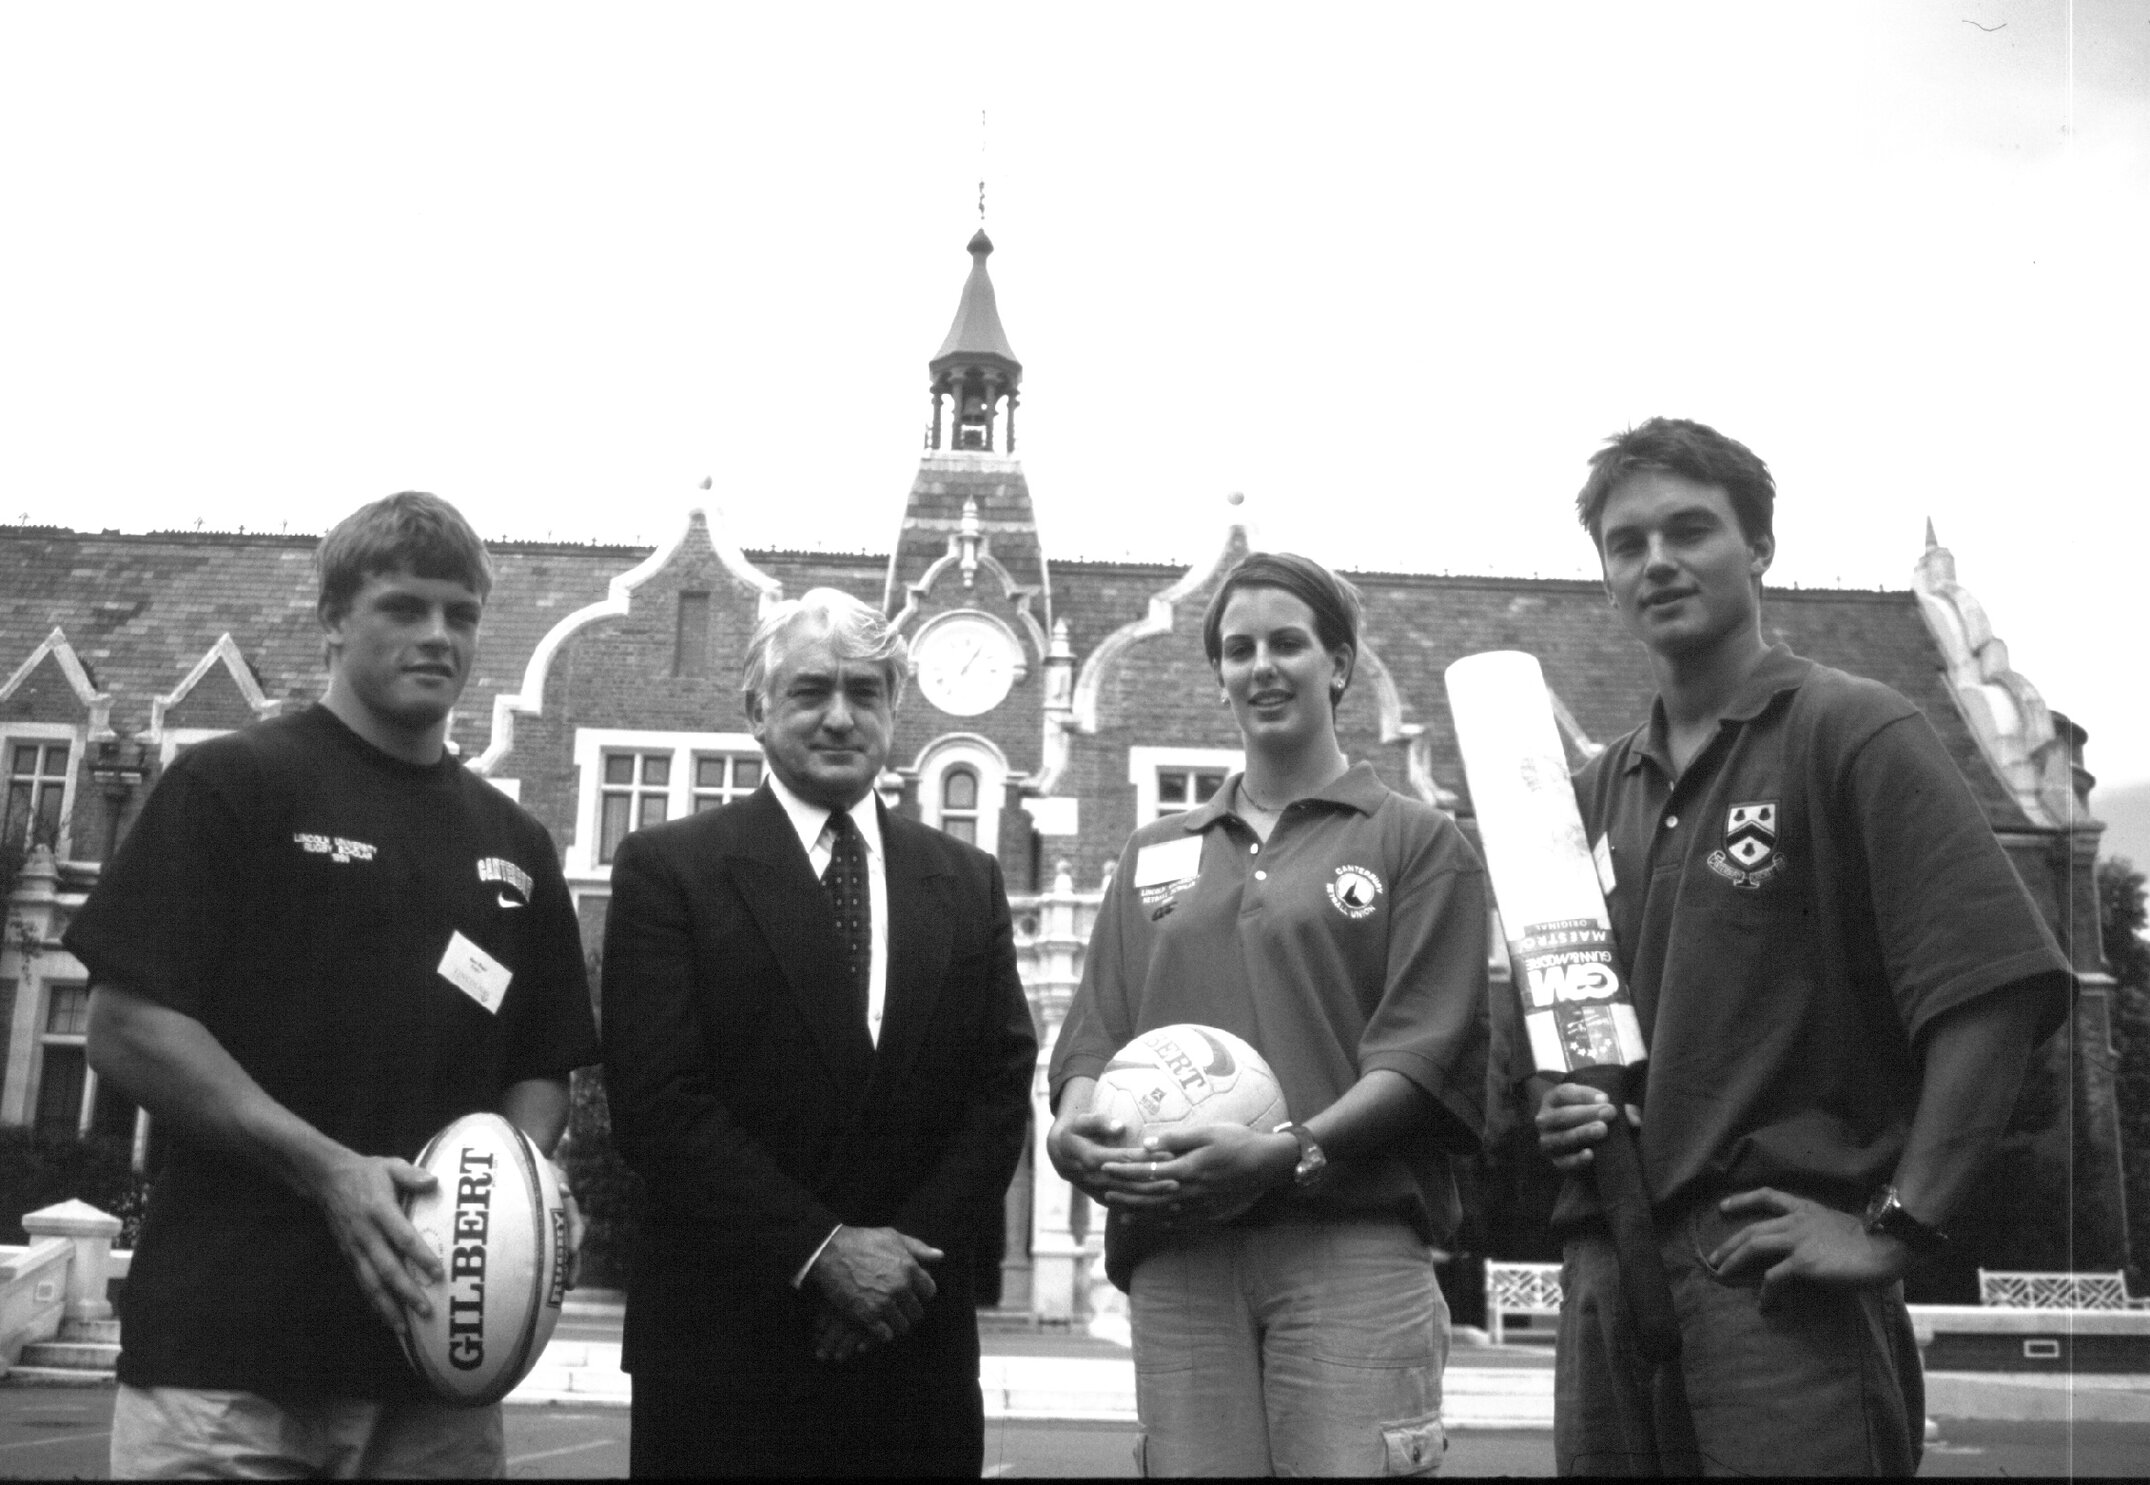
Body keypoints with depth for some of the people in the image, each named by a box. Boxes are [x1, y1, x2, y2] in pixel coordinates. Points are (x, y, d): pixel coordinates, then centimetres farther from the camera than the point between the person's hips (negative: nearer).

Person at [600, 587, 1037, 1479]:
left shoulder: (968, 882, 8)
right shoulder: (668, 867, -3)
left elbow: (1003, 1092, 4)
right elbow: (656, 1103, -10)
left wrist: (908, 1253, -8)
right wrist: (820, 1248, -14)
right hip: (724, 1340, -2)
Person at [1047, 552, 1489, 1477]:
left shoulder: (1418, 841, 9)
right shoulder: (1155, 854, 21)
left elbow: (1427, 1051, -2)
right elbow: (1096, 1027, 15)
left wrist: (1287, 1152, -16)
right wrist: (1074, 1126, -7)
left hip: (1351, 1239, -3)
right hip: (1175, 1250, 3)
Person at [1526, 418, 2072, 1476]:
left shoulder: (1851, 733, -4)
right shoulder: (1595, 794, 13)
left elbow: (1998, 992, -12)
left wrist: (1893, 1228, -15)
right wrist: (1554, 1107, 1)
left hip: (1776, 1266, -5)